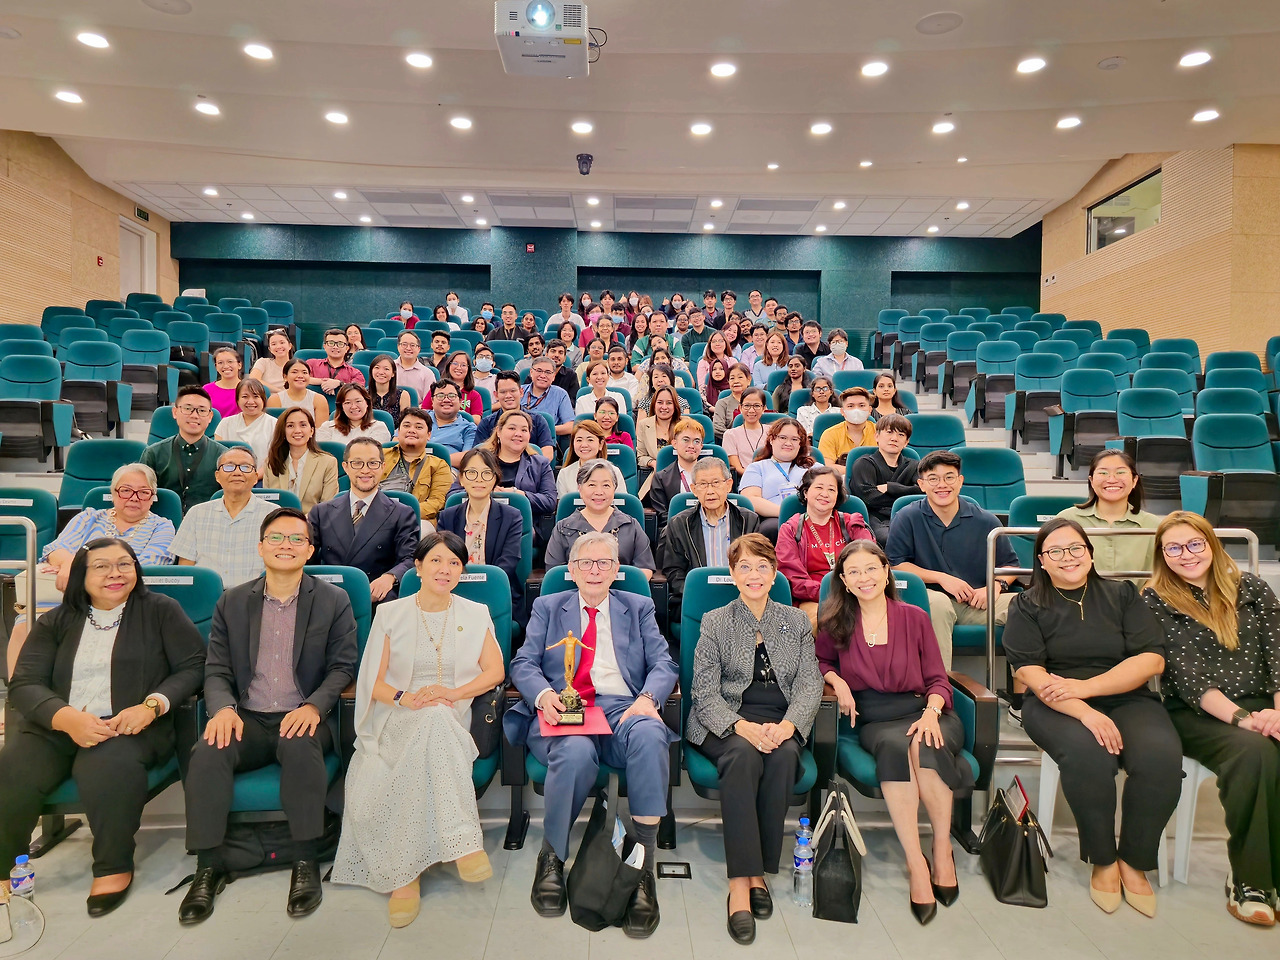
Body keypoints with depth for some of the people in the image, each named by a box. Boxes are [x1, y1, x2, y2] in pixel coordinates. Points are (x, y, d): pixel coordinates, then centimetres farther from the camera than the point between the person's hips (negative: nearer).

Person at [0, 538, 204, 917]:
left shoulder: (160, 610, 9)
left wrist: (151, 705, -15)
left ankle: (114, 867, -14)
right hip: (54, 726, 3)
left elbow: (193, 667, 2)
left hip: (128, 725, -3)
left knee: (108, 766, -34)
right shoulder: (55, 623, 16)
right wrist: (65, 717, -16)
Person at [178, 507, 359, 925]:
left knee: (301, 744, -35)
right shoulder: (232, 602, 10)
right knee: (207, 752, -28)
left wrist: (313, 706, -17)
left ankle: (307, 862, -20)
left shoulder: (334, 601, 4)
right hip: (247, 719, 2)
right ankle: (209, 866, -13)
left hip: (301, 719, -2)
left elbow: (342, 667, 1)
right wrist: (223, 708, -14)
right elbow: (216, 669, 8)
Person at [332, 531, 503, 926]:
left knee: (437, 714, -36)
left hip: (451, 721, 1)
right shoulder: (390, 614, 9)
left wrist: (454, 692, -13)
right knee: (431, 718, -36)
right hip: (399, 720, -1)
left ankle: (406, 874, -34)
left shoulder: (475, 614, 11)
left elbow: (495, 671, 5)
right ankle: (463, 843, -38)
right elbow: (373, 682, 5)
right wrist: (404, 698, -16)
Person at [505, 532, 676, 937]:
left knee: (649, 735, -36)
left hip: (622, 709, 1)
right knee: (576, 752, -36)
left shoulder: (639, 608, 21)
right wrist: (543, 694, -12)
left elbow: (663, 664, 9)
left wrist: (647, 698, -13)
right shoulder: (547, 607, 22)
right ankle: (551, 857, -10)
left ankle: (644, 865, -27)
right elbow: (523, 664, 10)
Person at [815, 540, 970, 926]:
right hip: (874, 720, 0)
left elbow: (938, 679, 6)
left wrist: (931, 712, -14)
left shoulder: (914, 617, 7)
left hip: (923, 711, 0)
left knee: (923, 746, -35)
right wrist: (836, 680, -1)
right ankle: (916, 863, -30)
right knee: (894, 746, -35)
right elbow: (822, 661, 21)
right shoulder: (836, 623, 8)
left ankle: (942, 849, -16)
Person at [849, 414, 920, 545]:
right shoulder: (864, 464, 15)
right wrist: (905, 495, 3)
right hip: (875, 518, -3)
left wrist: (889, 488, 2)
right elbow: (868, 497, -5)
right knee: (889, 538, -39)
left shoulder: (914, 466, 28)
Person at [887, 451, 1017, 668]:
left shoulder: (985, 521, 10)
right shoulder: (907, 518, 2)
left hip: (977, 602, 3)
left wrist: (996, 586, -4)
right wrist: (941, 578, -9)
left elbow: (1010, 564, 18)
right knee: (938, 602, -37)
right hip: (927, 599, -3)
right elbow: (895, 563, -2)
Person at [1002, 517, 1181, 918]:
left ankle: (1134, 863, -6)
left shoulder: (1123, 595, 12)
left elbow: (1152, 659, 0)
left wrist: (1086, 687, -13)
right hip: (1056, 704, -2)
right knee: (1087, 754, -33)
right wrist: (1086, 714, -22)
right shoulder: (1028, 606, 6)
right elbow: (1029, 672, -6)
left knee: (1161, 757, -29)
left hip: (1127, 699, 2)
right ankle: (1103, 861, -8)